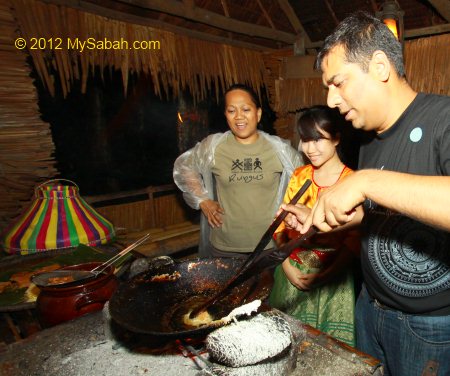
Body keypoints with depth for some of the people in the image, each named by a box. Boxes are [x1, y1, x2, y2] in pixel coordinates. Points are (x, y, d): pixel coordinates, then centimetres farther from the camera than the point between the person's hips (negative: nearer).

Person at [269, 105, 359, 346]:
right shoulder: (299, 175, 4)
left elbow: (354, 239, -10)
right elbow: (282, 225, 4)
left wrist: (326, 275, -16)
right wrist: (287, 267, -5)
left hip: (331, 274, -3)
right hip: (292, 271, 4)